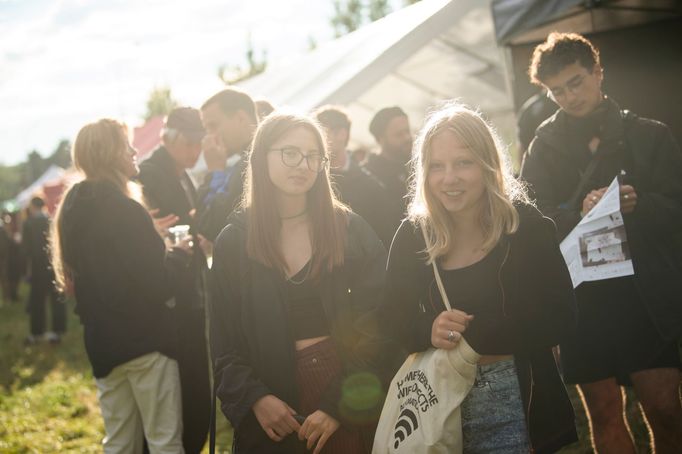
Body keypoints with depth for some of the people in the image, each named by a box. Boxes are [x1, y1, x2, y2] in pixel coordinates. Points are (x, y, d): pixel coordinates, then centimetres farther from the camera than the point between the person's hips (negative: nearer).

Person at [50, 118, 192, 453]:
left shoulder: (73, 208, 7)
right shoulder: (125, 210, -17)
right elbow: (157, 283, -19)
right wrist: (180, 253, 0)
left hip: (101, 341, 8)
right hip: (144, 339, -8)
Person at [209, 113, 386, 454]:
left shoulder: (350, 230, -2)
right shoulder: (233, 242, 0)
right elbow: (223, 344, 0)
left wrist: (340, 405, -14)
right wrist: (255, 398, -15)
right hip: (271, 409, 0)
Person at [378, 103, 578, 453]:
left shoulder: (527, 227, -8)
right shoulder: (412, 235, -1)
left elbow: (558, 318, -13)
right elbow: (391, 318, 1)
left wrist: (471, 332, -21)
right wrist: (428, 330, -21)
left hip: (514, 397, -2)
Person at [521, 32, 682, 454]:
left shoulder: (648, 135, 8)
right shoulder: (544, 147, 8)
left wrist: (639, 205, -17)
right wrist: (578, 215, -20)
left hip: (647, 293, 0)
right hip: (585, 298, 1)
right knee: (605, 414, 6)